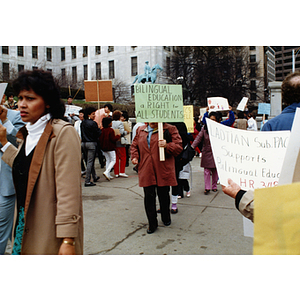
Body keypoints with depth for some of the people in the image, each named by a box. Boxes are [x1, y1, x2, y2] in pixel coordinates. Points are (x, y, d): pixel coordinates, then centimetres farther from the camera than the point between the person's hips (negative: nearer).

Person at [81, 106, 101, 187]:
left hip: (84, 143, 8)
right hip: (91, 143, -8)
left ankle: (95, 177, 35)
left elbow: (82, 134, 14)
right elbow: (98, 133, -11)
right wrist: (99, 129, 6)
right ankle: (87, 181, -5)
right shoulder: (93, 123, -14)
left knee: (89, 161, 19)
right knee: (90, 162, -5)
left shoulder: (83, 123, 8)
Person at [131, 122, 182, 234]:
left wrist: (167, 146, -22)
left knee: (164, 196, 10)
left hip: (163, 170, -3)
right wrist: (134, 156, 4)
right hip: (146, 171, 3)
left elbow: (178, 146, -4)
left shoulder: (170, 129, 0)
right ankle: (152, 224, 18)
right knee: (149, 197, 4)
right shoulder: (140, 130, 14)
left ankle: (166, 219, 36)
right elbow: (134, 145, 22)